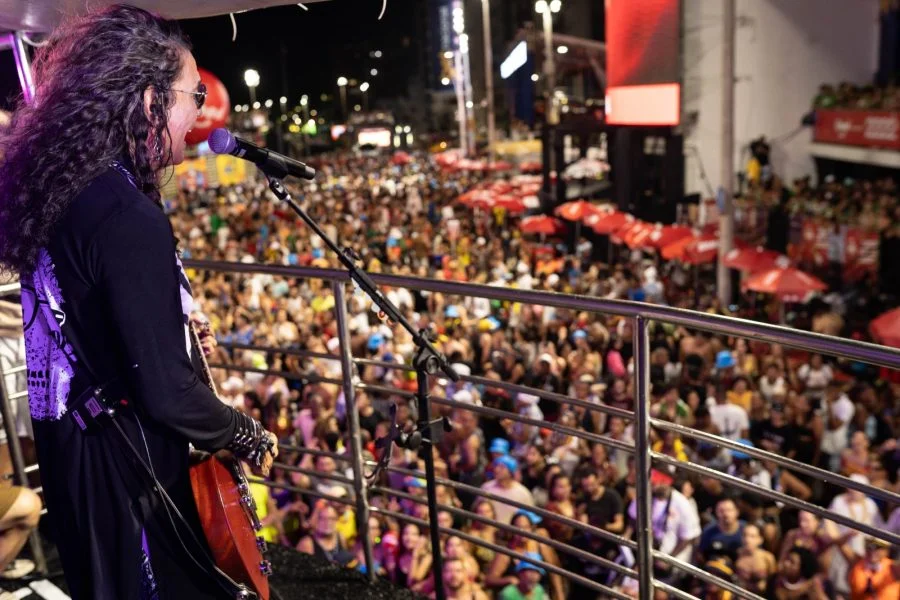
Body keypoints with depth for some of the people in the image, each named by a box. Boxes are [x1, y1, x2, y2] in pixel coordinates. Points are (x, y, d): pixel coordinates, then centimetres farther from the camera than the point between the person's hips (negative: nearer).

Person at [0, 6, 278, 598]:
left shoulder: (58, 190, 3)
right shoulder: (131, 218, -26)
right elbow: (165, 392, -27)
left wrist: (175, 327, 13)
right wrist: (252, 437, -11)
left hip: (72, 443, 9)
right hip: (127, 466, -9)